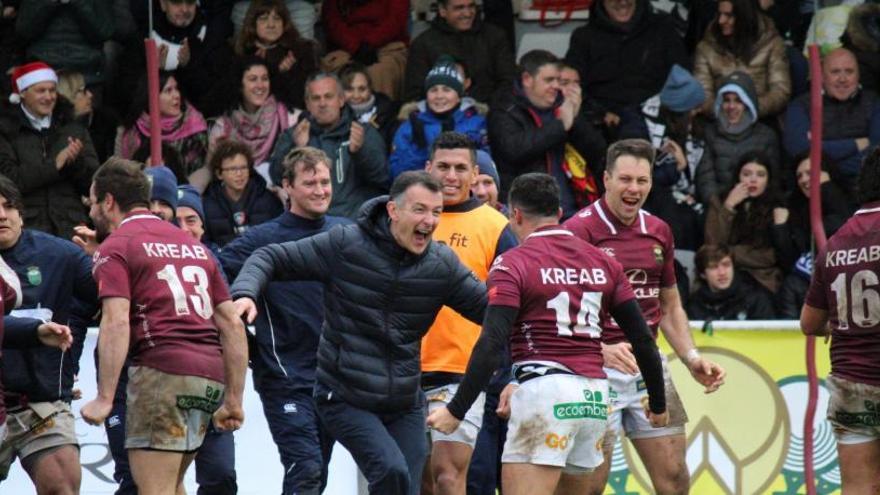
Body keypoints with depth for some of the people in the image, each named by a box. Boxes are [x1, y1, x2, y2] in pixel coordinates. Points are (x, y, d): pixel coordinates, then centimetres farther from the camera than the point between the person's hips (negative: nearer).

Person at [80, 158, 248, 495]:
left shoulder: (115, 246, 3)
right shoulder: (191, 244, 25)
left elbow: (116, 322, -12)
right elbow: (232, 324, 21)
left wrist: (104, 398, -15)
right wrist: (234, 400, 22)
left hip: (162, 369, -7)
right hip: (210, 372, 7)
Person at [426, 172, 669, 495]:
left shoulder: (513, 264, -3)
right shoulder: (603, 262, 14)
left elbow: (492, 344, -14)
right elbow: (643, 340, 13)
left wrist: (456, 410, -14)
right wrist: (658, 404, 24)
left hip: (545, 393, -7)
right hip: (595, 395, 7)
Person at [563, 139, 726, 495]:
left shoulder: (659, 232, 12)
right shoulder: (579, 230, -9)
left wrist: (692, 358, 10)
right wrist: (601, 349, -31)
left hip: (649, 367, 6)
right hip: (596, 370, -6)